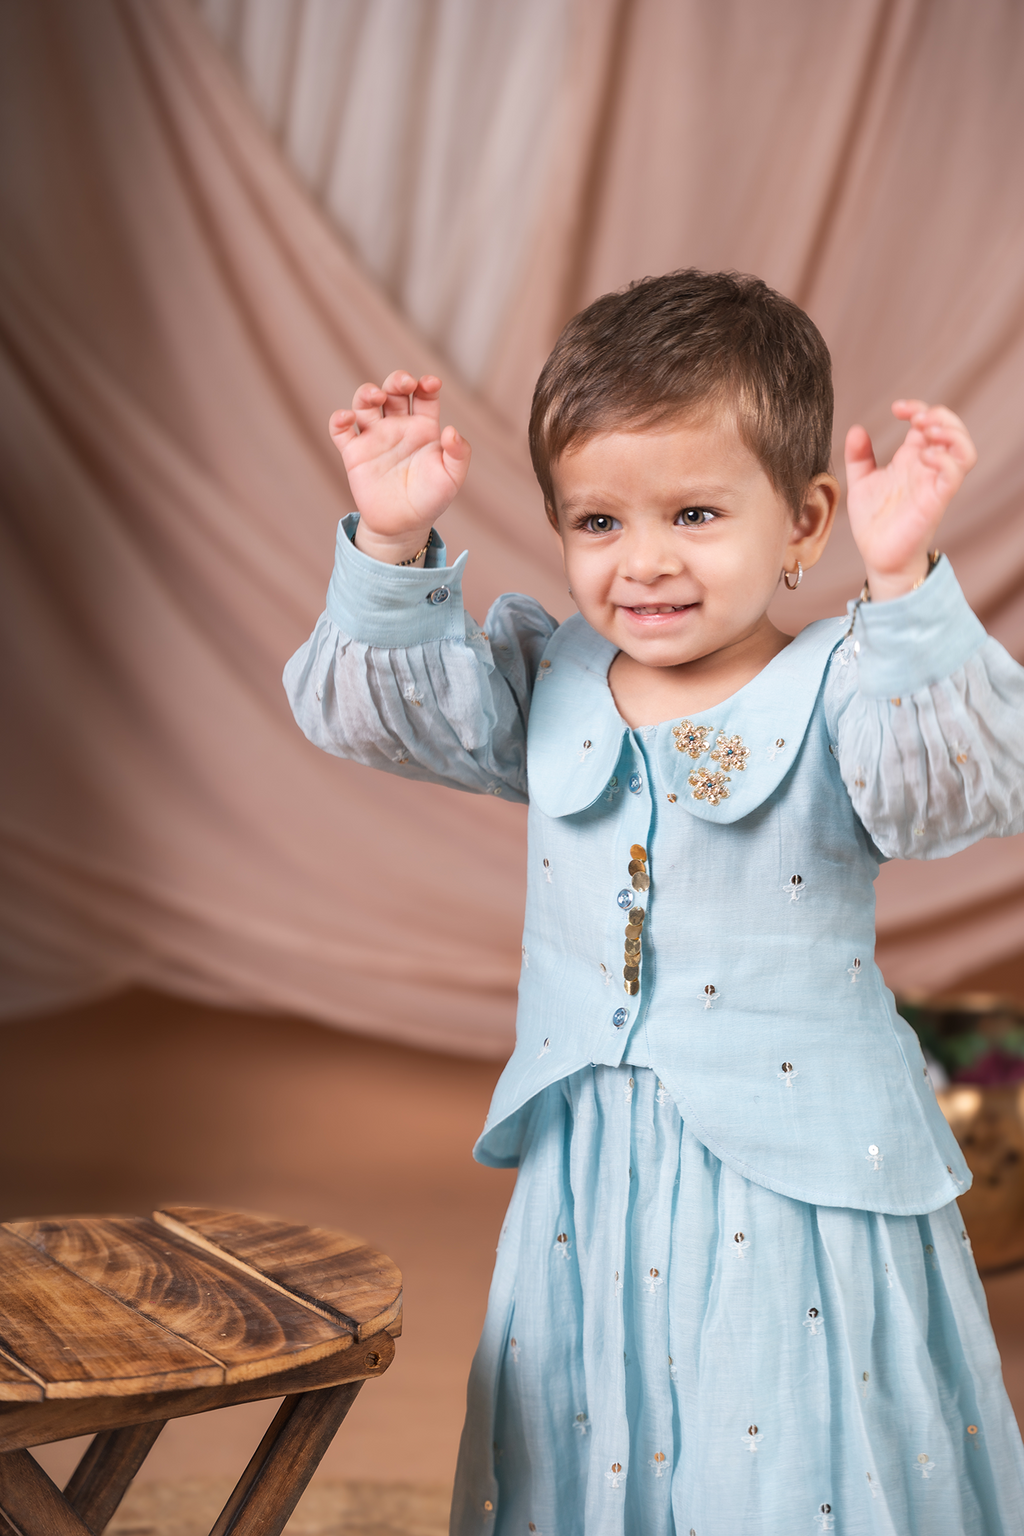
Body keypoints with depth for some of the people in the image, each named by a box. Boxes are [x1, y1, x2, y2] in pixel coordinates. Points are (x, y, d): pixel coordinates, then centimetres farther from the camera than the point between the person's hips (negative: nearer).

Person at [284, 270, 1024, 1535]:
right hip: (590, 1183, 4)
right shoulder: (546, 689, 4)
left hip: (792, 1177, -4)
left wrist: (904, 587, -40)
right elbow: (367, 708, 3)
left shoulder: (837, 694, -11)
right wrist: (392, 547, -12)